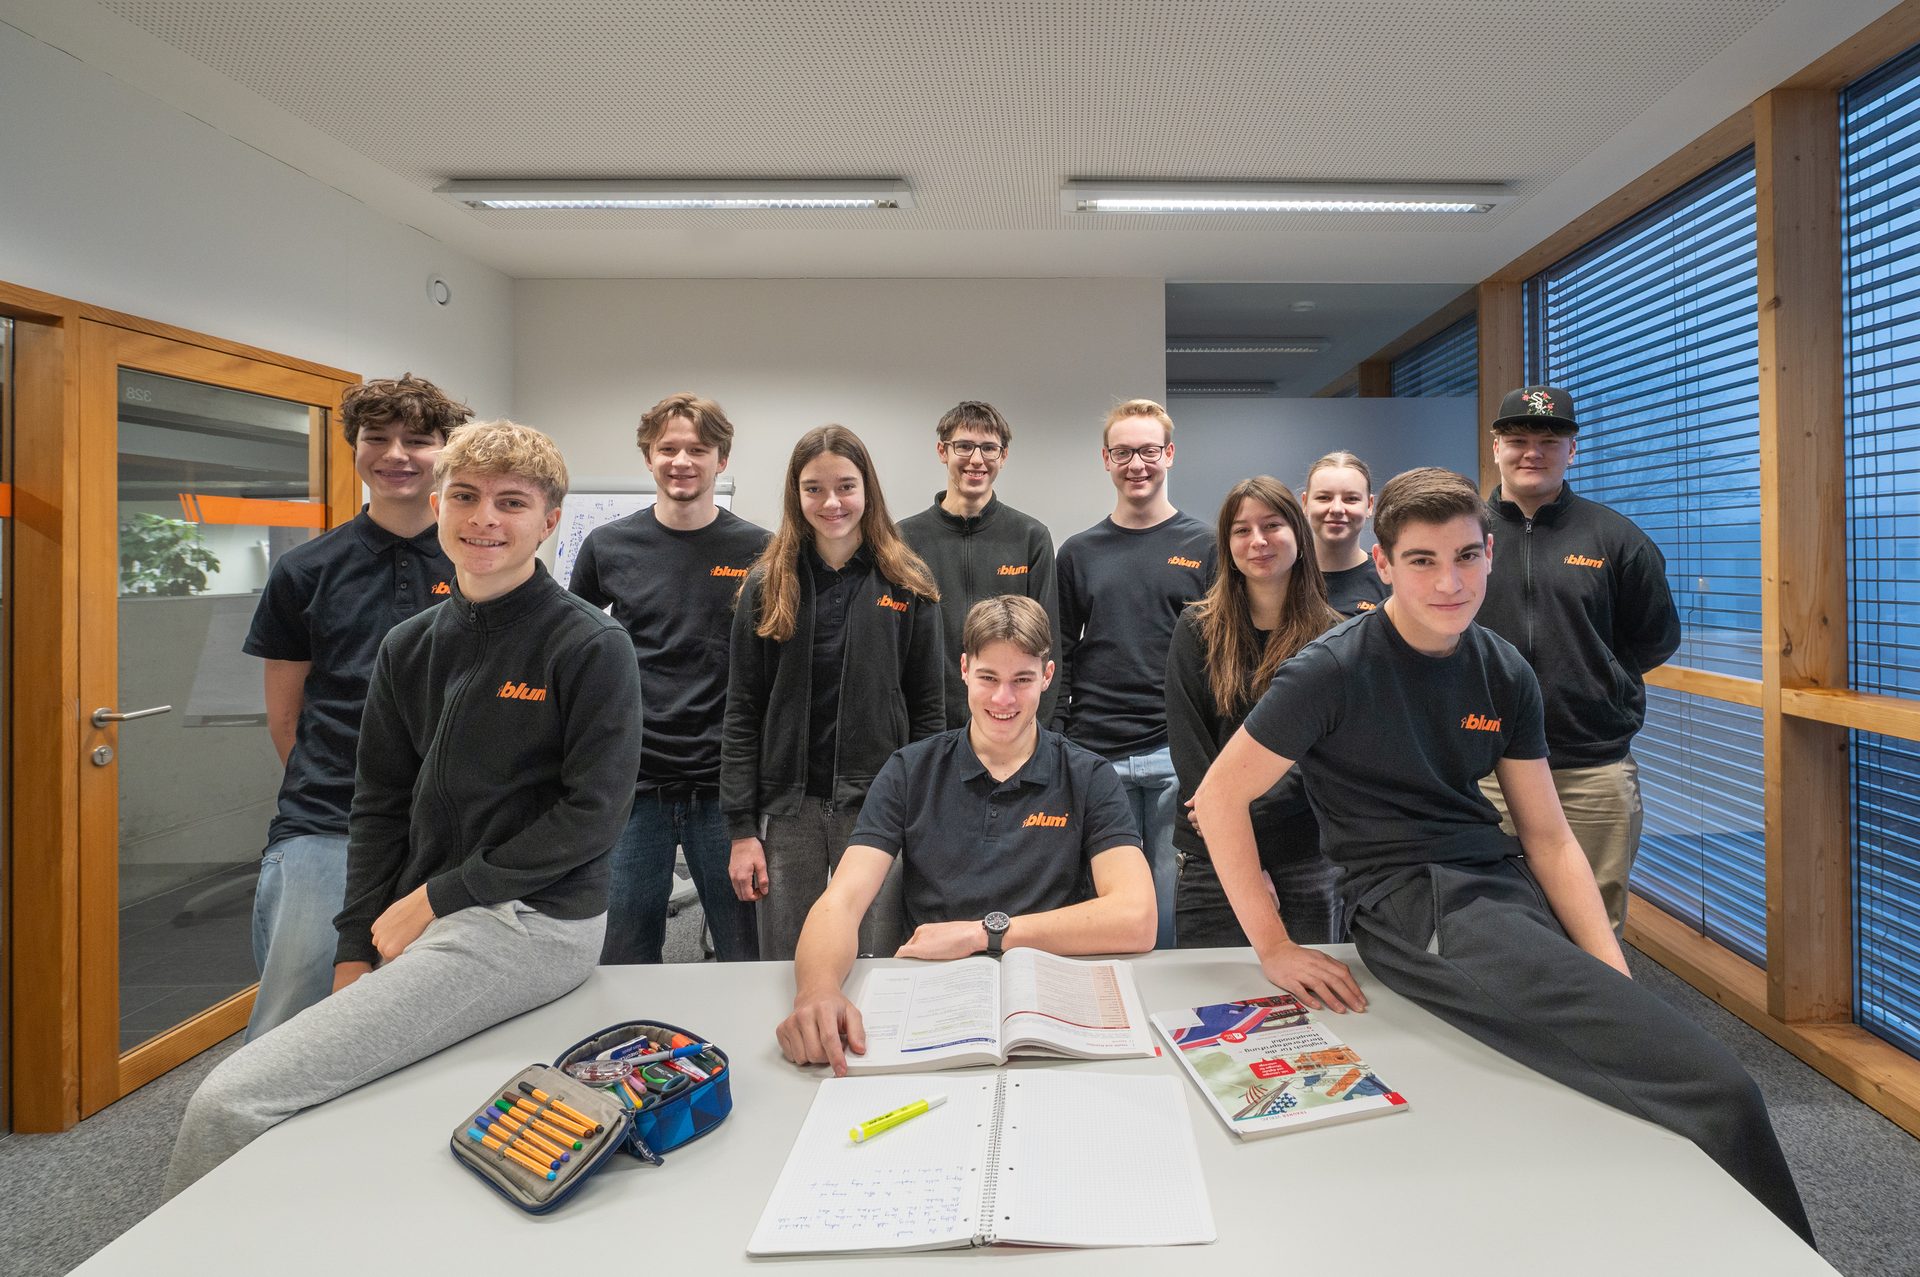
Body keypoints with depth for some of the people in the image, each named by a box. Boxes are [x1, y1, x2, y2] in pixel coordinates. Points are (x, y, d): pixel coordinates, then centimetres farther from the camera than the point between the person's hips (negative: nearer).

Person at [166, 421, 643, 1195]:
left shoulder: (592, 646, -10)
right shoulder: (409, 648, 11)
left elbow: (593, 815, -13)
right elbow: (379, 807, 13)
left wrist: (435, 897, -10)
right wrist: (355, 953, 5)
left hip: (532, 921, -7)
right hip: (416, 925, 7)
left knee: (232, 1102, -15)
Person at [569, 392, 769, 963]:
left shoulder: (757, 550, -1)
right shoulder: (608, 546, 3)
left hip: (725, 785, -1)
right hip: (630, 781, 2)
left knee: (747, 954, 10)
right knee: (624, 957, 14)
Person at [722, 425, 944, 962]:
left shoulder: (908, 586, 1)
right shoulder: (766, 586, 3)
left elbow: (927, 708, 2)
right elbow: (742, 715, 2)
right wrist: (741, 829, -2)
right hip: (789, 807, 1)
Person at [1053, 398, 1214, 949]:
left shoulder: (1205, 547, 4)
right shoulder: (1079, 552, 11)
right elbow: (1060, 658, 11)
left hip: (1179, 757, -1)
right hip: (1093, 757, 2)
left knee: (1173, 901, 6)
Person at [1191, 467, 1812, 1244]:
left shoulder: (1504, 673, 8)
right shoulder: (1336, 670, -10)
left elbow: (1548, 838, 11)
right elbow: (1219, 798, -8)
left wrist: (1616, 980, 0)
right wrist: (1273, 947, -8)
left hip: (1506, 887, 7)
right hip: (1412, 904, -7)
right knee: (1714, 1088, -16)